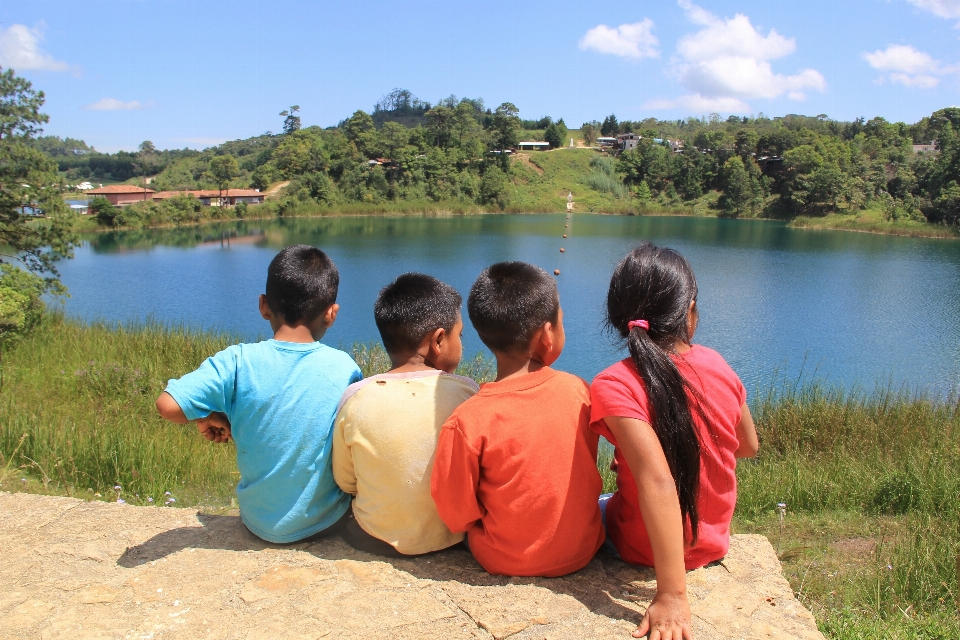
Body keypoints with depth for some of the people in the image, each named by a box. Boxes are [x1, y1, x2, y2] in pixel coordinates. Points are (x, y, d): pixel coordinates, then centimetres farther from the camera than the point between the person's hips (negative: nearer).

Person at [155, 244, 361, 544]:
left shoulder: (237, 362, -17)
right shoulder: (344, 367, -15)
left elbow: (167, 405, -23)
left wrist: (210, 419, -3)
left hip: (262, 523, 1)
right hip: (325, 519, -1)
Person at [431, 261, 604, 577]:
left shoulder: (467, 421, -24)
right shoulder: (578, 390, -15)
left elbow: (457, 516, -13)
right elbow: (586, 469, 1)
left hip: (507, 562, -3)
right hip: (583, 551, 3)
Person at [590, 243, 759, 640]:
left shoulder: (615, 385, -26)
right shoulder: (718, 366, -11)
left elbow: (659, 483, -35)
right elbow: (748, 446, 4)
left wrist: (672, 595, -34)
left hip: (644, 549, -4)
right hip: (713, 544, 4)